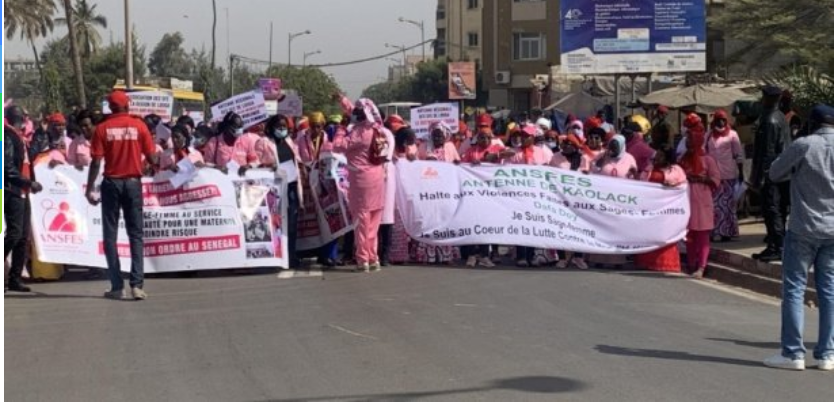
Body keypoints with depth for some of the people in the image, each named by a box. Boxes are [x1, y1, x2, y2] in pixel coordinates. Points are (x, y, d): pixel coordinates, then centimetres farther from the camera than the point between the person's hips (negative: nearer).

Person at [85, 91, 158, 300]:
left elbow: (96, 161, -7)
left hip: (111, 183, 0)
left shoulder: (103, 128, -3)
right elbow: (152, 158, -3)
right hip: (133, 183, 0)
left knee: (110, 234, 7)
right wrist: (156, 161, 20)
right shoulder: (139, 125, -2)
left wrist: (90, 189, -1)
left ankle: (117, 286, 4)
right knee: (136, 235, 5)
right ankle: (136, 284, -5)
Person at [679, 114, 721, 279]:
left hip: (702, 201, -5)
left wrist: (699, 179, -16)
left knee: (702, 235, -5)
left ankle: (701, 267, -10)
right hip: (686, 201, 5)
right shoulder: (683, 160, 12)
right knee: (689, 235, 9)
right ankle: (691, 265, 16)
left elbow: (715, 180, -6)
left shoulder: (707, 160, -2)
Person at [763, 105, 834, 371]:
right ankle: (826, 354, 9)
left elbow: (774, 175, 1)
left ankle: (793, 353, 1)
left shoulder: (803, 146, -9)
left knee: (794, 289, 2)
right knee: (829, 291, 8)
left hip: (803, 229, -4)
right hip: (833, 231, 4)